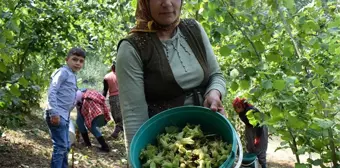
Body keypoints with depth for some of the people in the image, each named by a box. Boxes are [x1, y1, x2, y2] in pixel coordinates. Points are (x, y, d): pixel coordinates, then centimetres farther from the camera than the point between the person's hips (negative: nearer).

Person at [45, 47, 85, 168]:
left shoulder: (73, 76, 18)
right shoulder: (63, 72, -10)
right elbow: (52, 91, -18)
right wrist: (54, 113, -24)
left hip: (64, 116, 10)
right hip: (57, 115, -10)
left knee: (65, 146, 17)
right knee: (60, 146, -9)